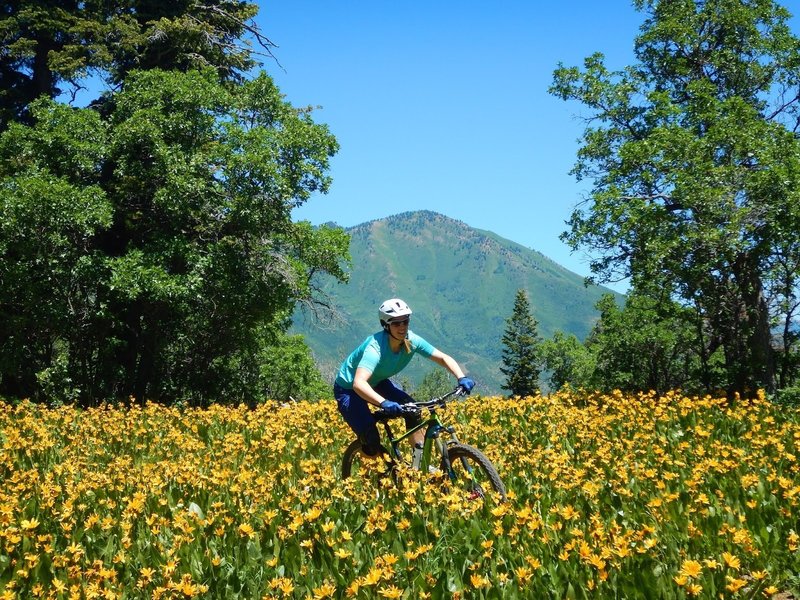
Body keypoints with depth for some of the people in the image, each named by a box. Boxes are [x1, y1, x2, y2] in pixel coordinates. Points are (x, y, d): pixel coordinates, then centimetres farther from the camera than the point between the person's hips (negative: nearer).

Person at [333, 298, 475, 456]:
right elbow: (358, 384, -51)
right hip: (348, 389, -7)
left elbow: (444, 358, -14)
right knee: (372, 443, -21)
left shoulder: (411, 340, -19)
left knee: (413, 410, -14)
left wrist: (462, 378, -32)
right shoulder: (375, 347, -37)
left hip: (377, 383, 7)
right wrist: (384, 403, -65)